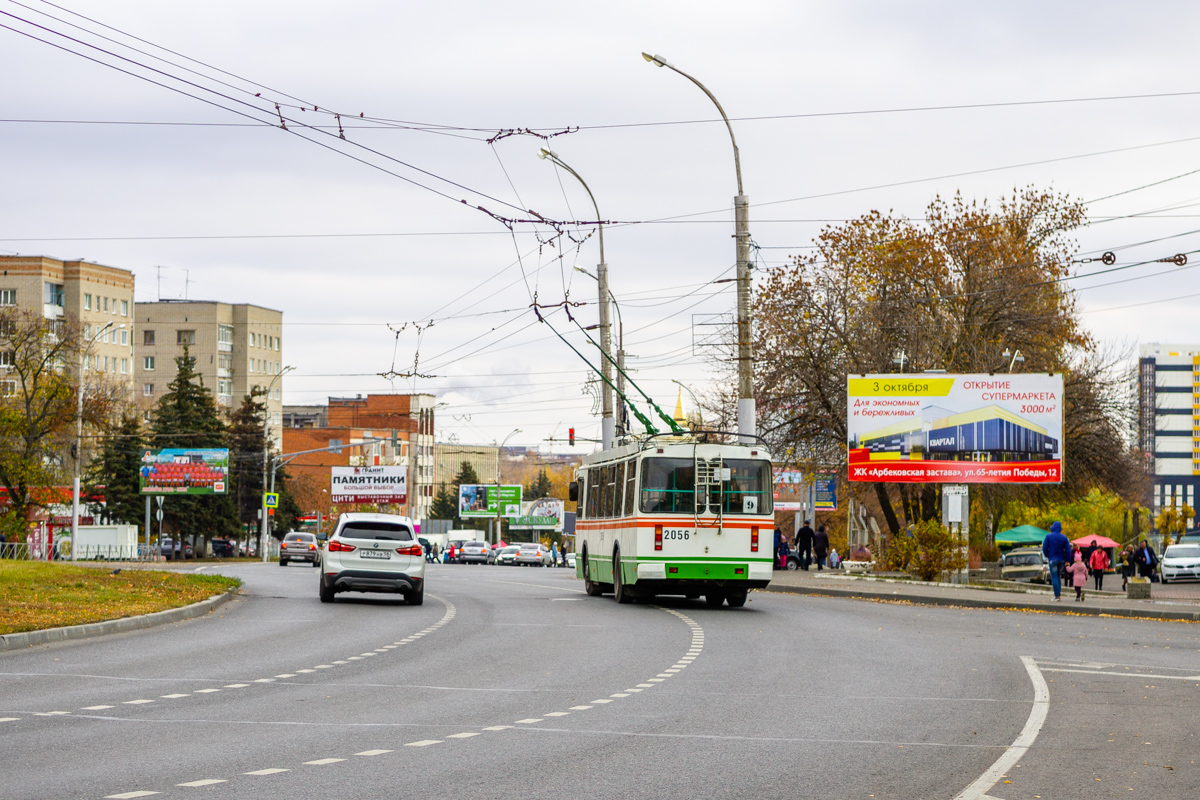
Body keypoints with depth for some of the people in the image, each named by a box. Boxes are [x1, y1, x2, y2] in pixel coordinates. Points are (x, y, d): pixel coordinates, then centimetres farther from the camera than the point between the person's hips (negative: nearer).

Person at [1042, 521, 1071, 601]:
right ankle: (1058, 593, 17)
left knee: (1054, 577, -2)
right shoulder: (1064, 537, 0)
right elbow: (1068, 550, -1)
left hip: (1052, 559, -3)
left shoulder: (1048, 536, -7)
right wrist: (1067, 560, 4)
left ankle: (1057, 595, -8)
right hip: (1061, 559, 3)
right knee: (1058, 576, 18)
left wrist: (1047, 556, 11)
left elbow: (1044, 548, -6)